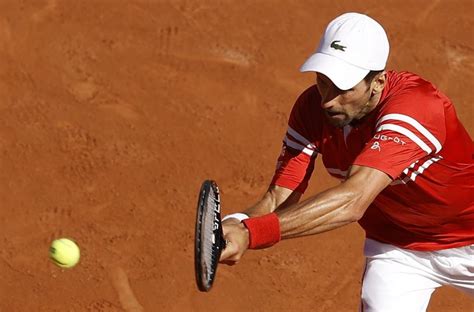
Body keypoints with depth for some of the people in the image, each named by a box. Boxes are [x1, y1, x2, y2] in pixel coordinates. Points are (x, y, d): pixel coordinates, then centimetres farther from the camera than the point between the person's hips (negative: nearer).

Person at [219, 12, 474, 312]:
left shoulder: (417, 105, -36)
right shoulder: (312, 107, -18)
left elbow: (353, 201, -48)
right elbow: (279, 199, -21)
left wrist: (252, 233, -57)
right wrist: (237, 226, -44)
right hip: (396, 249, 3)